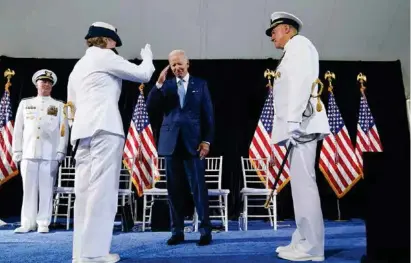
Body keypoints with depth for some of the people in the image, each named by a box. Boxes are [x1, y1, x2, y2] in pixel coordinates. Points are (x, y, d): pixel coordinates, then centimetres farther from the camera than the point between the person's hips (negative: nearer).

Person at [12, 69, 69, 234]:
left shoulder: (59, 106, 11)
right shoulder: (25, 103, 17)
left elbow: (64, 130, 4)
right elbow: (18, 129, 13)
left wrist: (60, 152, -5)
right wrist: (17, 151, 6)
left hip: (50, 154, -2)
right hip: (29, 153, 2)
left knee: (46, 190, -1)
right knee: (29, 189, 3)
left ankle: (43, 223, 6)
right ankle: (27, 223, 10)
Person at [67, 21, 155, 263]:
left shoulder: (79, 66, 28)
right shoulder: (104, 56, 3)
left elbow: (72, 104, 26)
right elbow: (142, 74, 3)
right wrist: (147, 57, 22)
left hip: (84, 130, 9)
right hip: (104, 128, -8)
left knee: (86, 189, 5)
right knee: (102, 188, -10)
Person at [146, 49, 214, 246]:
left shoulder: (200, 84, 9)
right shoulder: (166, 86, 13)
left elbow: (208, 114, 5)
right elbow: (150, 108, 1)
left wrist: (206, 140, -4)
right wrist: (159, 84, -8)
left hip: (193, 142, -2)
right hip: (171, 142, 2)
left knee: (199, 188, -2)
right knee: (174, 189, 6)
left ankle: (205, 231, 9)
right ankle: (177, 231, 16)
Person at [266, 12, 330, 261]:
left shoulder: (299, 44, 3)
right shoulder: (292, 53, 29)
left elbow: (301, 82, -13)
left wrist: (292, 121, -22)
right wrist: (289, 125, 14)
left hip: (302, 124, -10)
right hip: (298, 126, 10)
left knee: (303, 183, -11)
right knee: (300, 184, 8)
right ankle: (303, 241, 14)